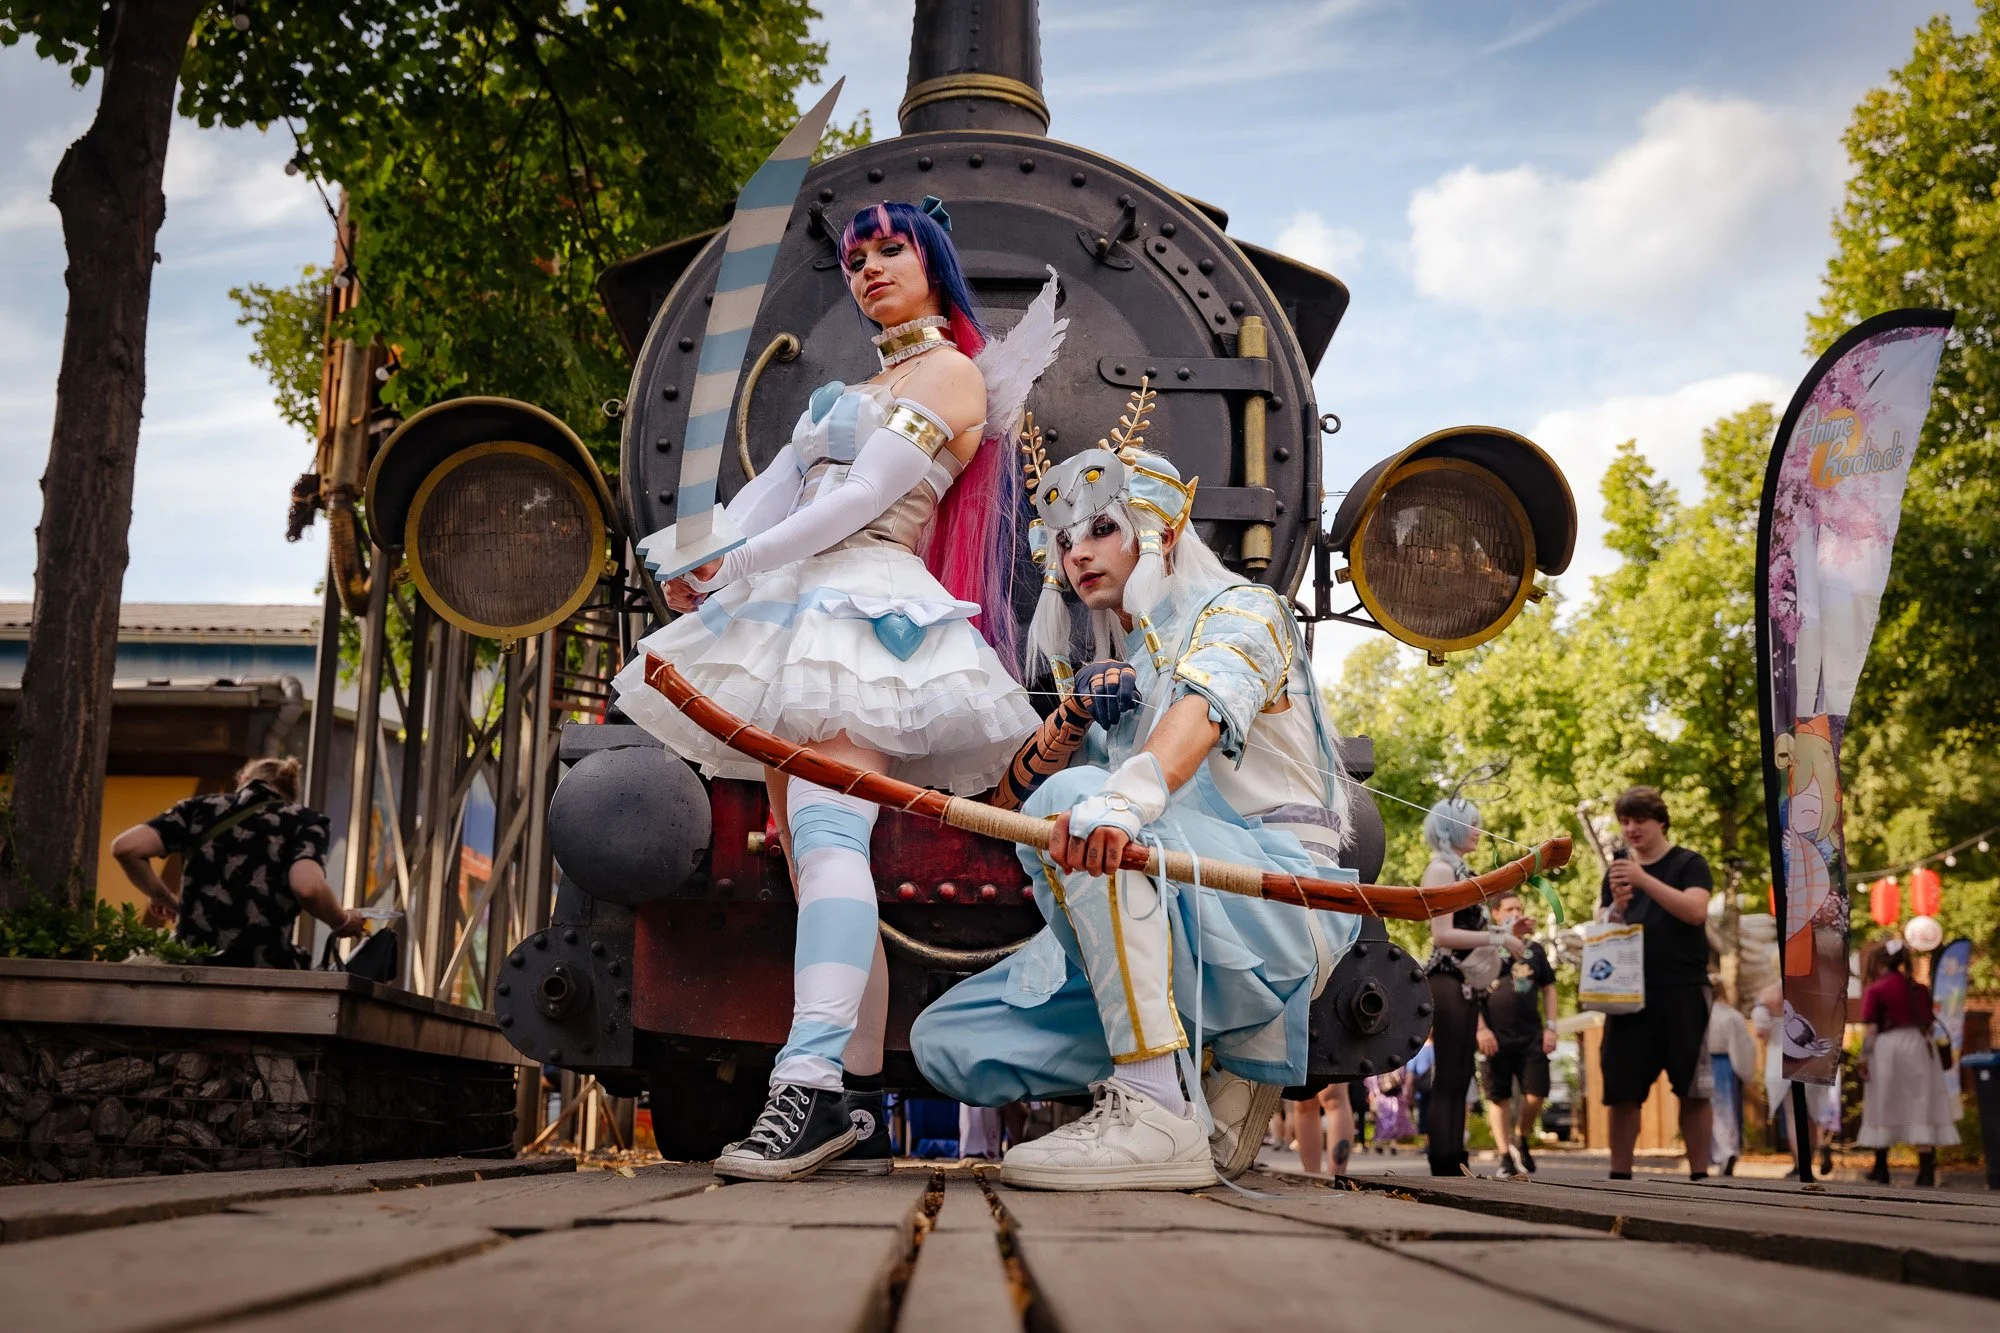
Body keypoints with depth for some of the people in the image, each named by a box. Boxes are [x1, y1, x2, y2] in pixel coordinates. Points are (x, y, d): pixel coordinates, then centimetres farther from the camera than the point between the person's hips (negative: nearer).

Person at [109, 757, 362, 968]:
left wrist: (167, 900, 19)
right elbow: (308, 887, -13)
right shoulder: (303, 820, 7)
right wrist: (342, 922, 5)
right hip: (262, 971, -3)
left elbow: (126, 847, 4)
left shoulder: (203, 807, 16)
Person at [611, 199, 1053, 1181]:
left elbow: (863, 500, -8)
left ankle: (810, 1085, -42)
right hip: (796, 618, 9)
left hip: (867, 607, -9)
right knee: (815, 861, 2)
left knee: (825, 831, -28)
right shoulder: (851, 389, 30)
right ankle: (858, 1109, 1)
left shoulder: (951, 373, 4)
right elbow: (775, 485, 17)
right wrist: (698, 555, -3)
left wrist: (736, 569, -9)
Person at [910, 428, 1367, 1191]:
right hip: (1161, 933, 7)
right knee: (948, 1045, -5)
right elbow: (1008, 802, 20)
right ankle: (1232, 1074, 1)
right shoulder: (1112, 671, 26)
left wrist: (1129, 794, -43)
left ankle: (1163, 1113, -36)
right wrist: (1072, 718, 0)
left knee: (1075, 805, -32)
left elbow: (1203, 711, -21)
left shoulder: (1241, 611, 4)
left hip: (1279, 894, -7)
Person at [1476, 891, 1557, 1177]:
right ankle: (1505, 1156, 9)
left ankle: (1522, 1139, 18)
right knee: (1499, 1098, 1)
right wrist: (1481, 1029, -8)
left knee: (1535, 1095, -8)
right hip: (1497, 1038, -2)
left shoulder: (1534, 950, 14)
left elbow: (1548, 989, 17)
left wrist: (1550, 1027, 6)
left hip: (1531, 1036, 2)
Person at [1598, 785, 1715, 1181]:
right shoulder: (1617, 869, 15)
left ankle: (1699, 1174, 5)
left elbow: (1695, 911, -16)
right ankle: (1619, 1174, 8)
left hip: (1683, 991, -3)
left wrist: (1644, 880, -24)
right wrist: (1617, 906, -10)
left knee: (1693, 1089, -1)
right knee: (1622, 1090, 1)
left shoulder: (1689, 864, 3)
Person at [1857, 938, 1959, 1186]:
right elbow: (1928, 1025, 13)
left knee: (1884, 1107, 7)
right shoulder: (1920, 989, 11)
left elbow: (1870, 1029, -9)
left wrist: (1863, 1058, -7)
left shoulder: (1875, 990, -4)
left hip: (1888, 1047, -3)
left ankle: (1881, 1168, 14)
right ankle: (1926, 1170, -7)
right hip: (1920, 1046, 3)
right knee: (1921, 1107, 1)